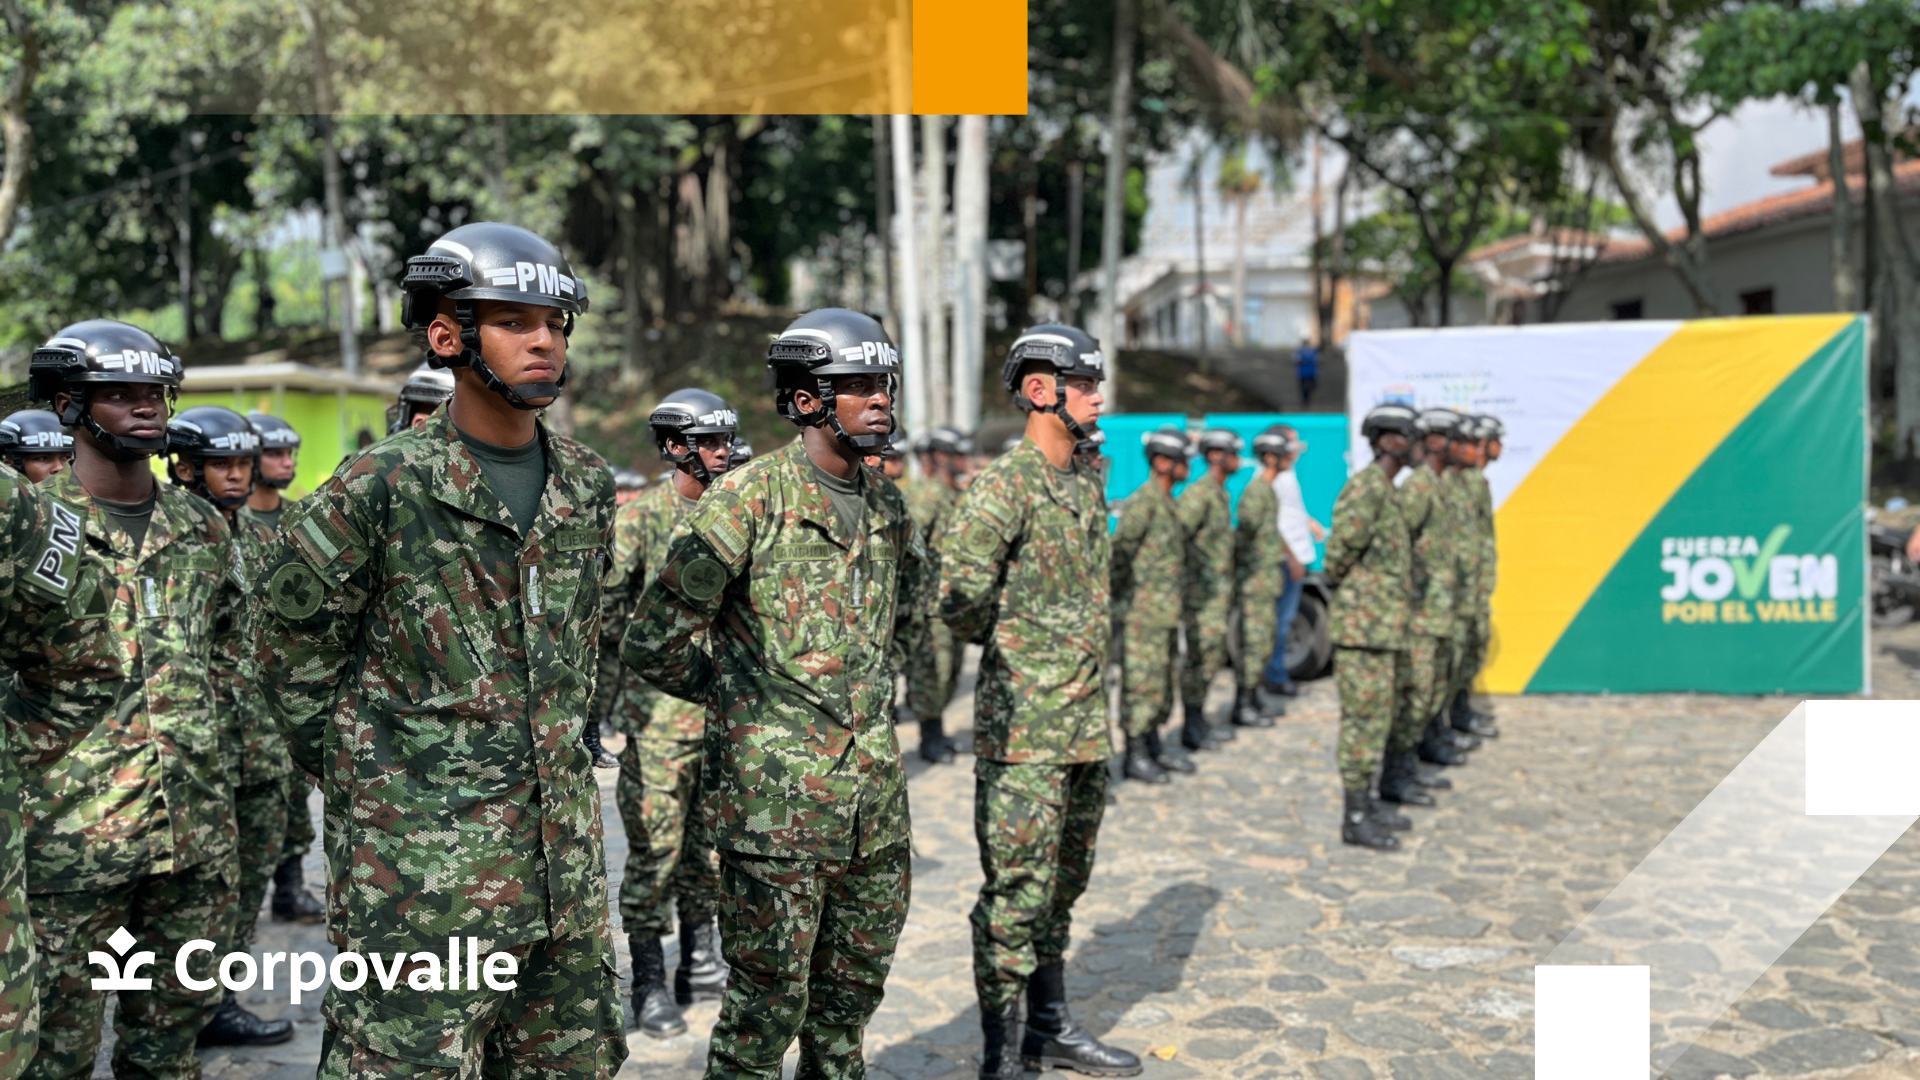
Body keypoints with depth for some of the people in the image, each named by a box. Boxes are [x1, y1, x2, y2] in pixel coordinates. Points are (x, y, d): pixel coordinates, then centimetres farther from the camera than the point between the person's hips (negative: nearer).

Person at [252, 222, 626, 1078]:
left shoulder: (587, 486, 7)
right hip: (424, 865, -6)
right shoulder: (381, 487, -11)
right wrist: (362, 781, 2)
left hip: (565, 856, 6)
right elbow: (294, 654, -2)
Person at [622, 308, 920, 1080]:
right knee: (769, 998, 2)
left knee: (854, 987, 17)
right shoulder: (749, 498, -12)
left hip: (875, 791, 6)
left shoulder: (888, 509, 8)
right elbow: (653, 642, -10)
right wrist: (742, 693, 1)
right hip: (776, 795, -6)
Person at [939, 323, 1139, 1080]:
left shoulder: (1089, 485, 13)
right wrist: (1009, 646, -5)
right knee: (1017, 890, -2)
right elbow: (959, 597, -20)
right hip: (1023, 728, -8)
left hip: (1087, 723, 8)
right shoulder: (1002, 486, -14)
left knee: (1063, 884, 17)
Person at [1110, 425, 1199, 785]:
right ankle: (1134, 757, 3)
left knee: (1163, 680, 15)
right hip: (1142, 611, -9)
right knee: (1140, 682, -4)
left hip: (1166, 613, 9)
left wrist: (1173, 605, 19)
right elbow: (1119, 552, -18)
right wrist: (1112, 594, -11)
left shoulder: (1169, 505, 16)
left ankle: (1153, 748, 25)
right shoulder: (1142, 503, -15)